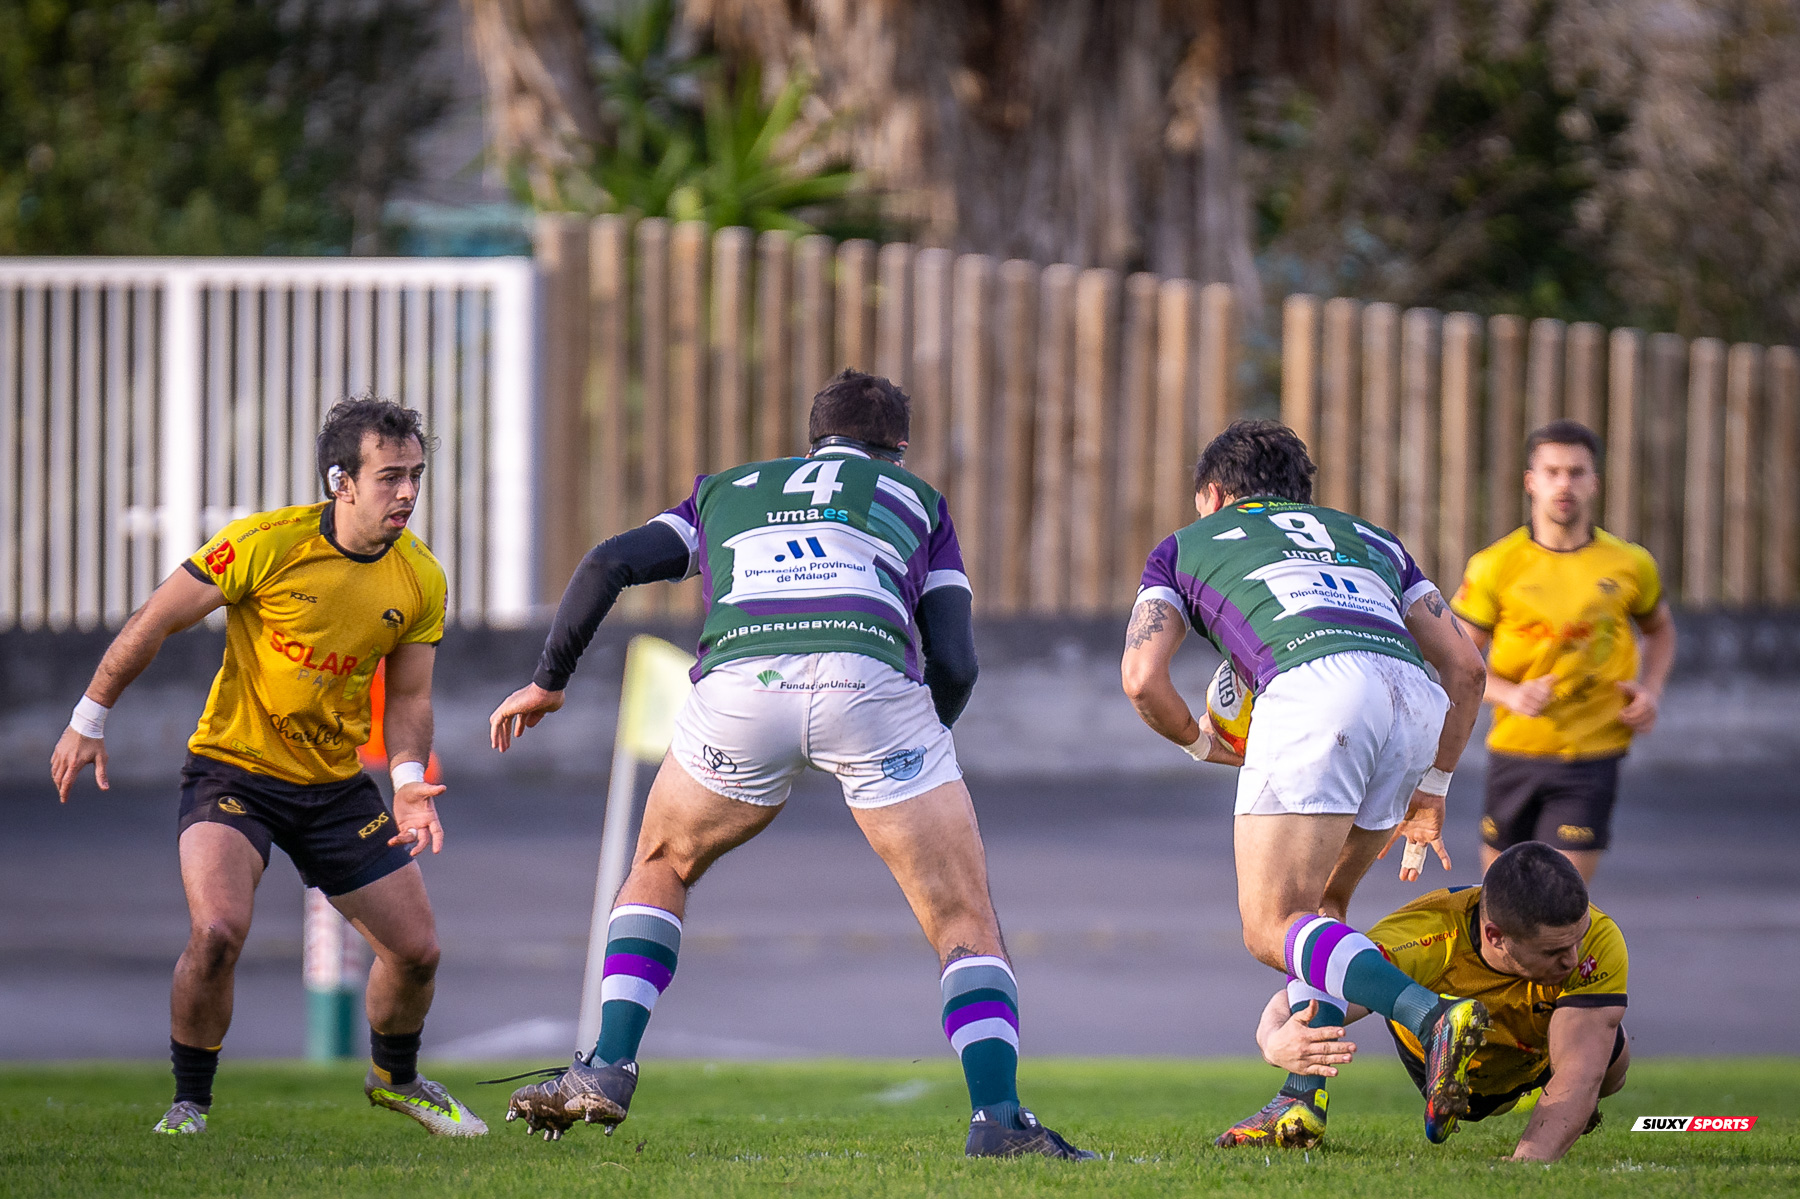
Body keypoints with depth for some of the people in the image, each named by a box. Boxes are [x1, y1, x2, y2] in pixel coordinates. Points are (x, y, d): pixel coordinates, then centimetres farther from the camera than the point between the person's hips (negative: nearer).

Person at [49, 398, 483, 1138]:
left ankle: (395, 1077, 35)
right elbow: (156, 620, -10)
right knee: (217, 930, -27)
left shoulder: (421, 580, -6)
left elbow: (408, 696, 4)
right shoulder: (266, 544, -20)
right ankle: (189, 1103, -5)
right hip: (232, 767, -5)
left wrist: (409, 781, -15)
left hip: (336, 784, 5)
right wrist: (90, 721, -5)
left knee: (417, 949, 4)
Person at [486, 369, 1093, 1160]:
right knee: (966, 924, 9)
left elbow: (608, 565, 23)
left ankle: (608, 1070, 18)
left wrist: (547, 681, 35)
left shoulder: (726, 491, 36)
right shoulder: (916, 499, 31)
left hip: (738, 681, 1)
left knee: (660, 869, 30)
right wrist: (921, 737, 38)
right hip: (870, 680, -1)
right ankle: (998, 1118, -11)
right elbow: (955, 664, 20)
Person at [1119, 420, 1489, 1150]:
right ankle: (1304, 1102, 11)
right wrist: (1431, 791, 35)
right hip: (1413, 699, 5)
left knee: (1273, 929, -6)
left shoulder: (1185, 547, 29)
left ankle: (1434, 1019, -30)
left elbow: (1142, 679, 14)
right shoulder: (1369, 539, 39)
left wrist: (1201, 743, 33)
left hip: (1313, 688, -5)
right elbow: (1465, 665, 29)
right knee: (1319, 909, 23)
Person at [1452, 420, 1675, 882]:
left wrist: (1650, 690, 2)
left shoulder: (1630, 564, 1)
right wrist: (1510, 694, -18)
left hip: (1593, 755, -1)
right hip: (1515, 752, 1)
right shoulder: (1495, 566, -4)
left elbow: (1660, 628, 21)